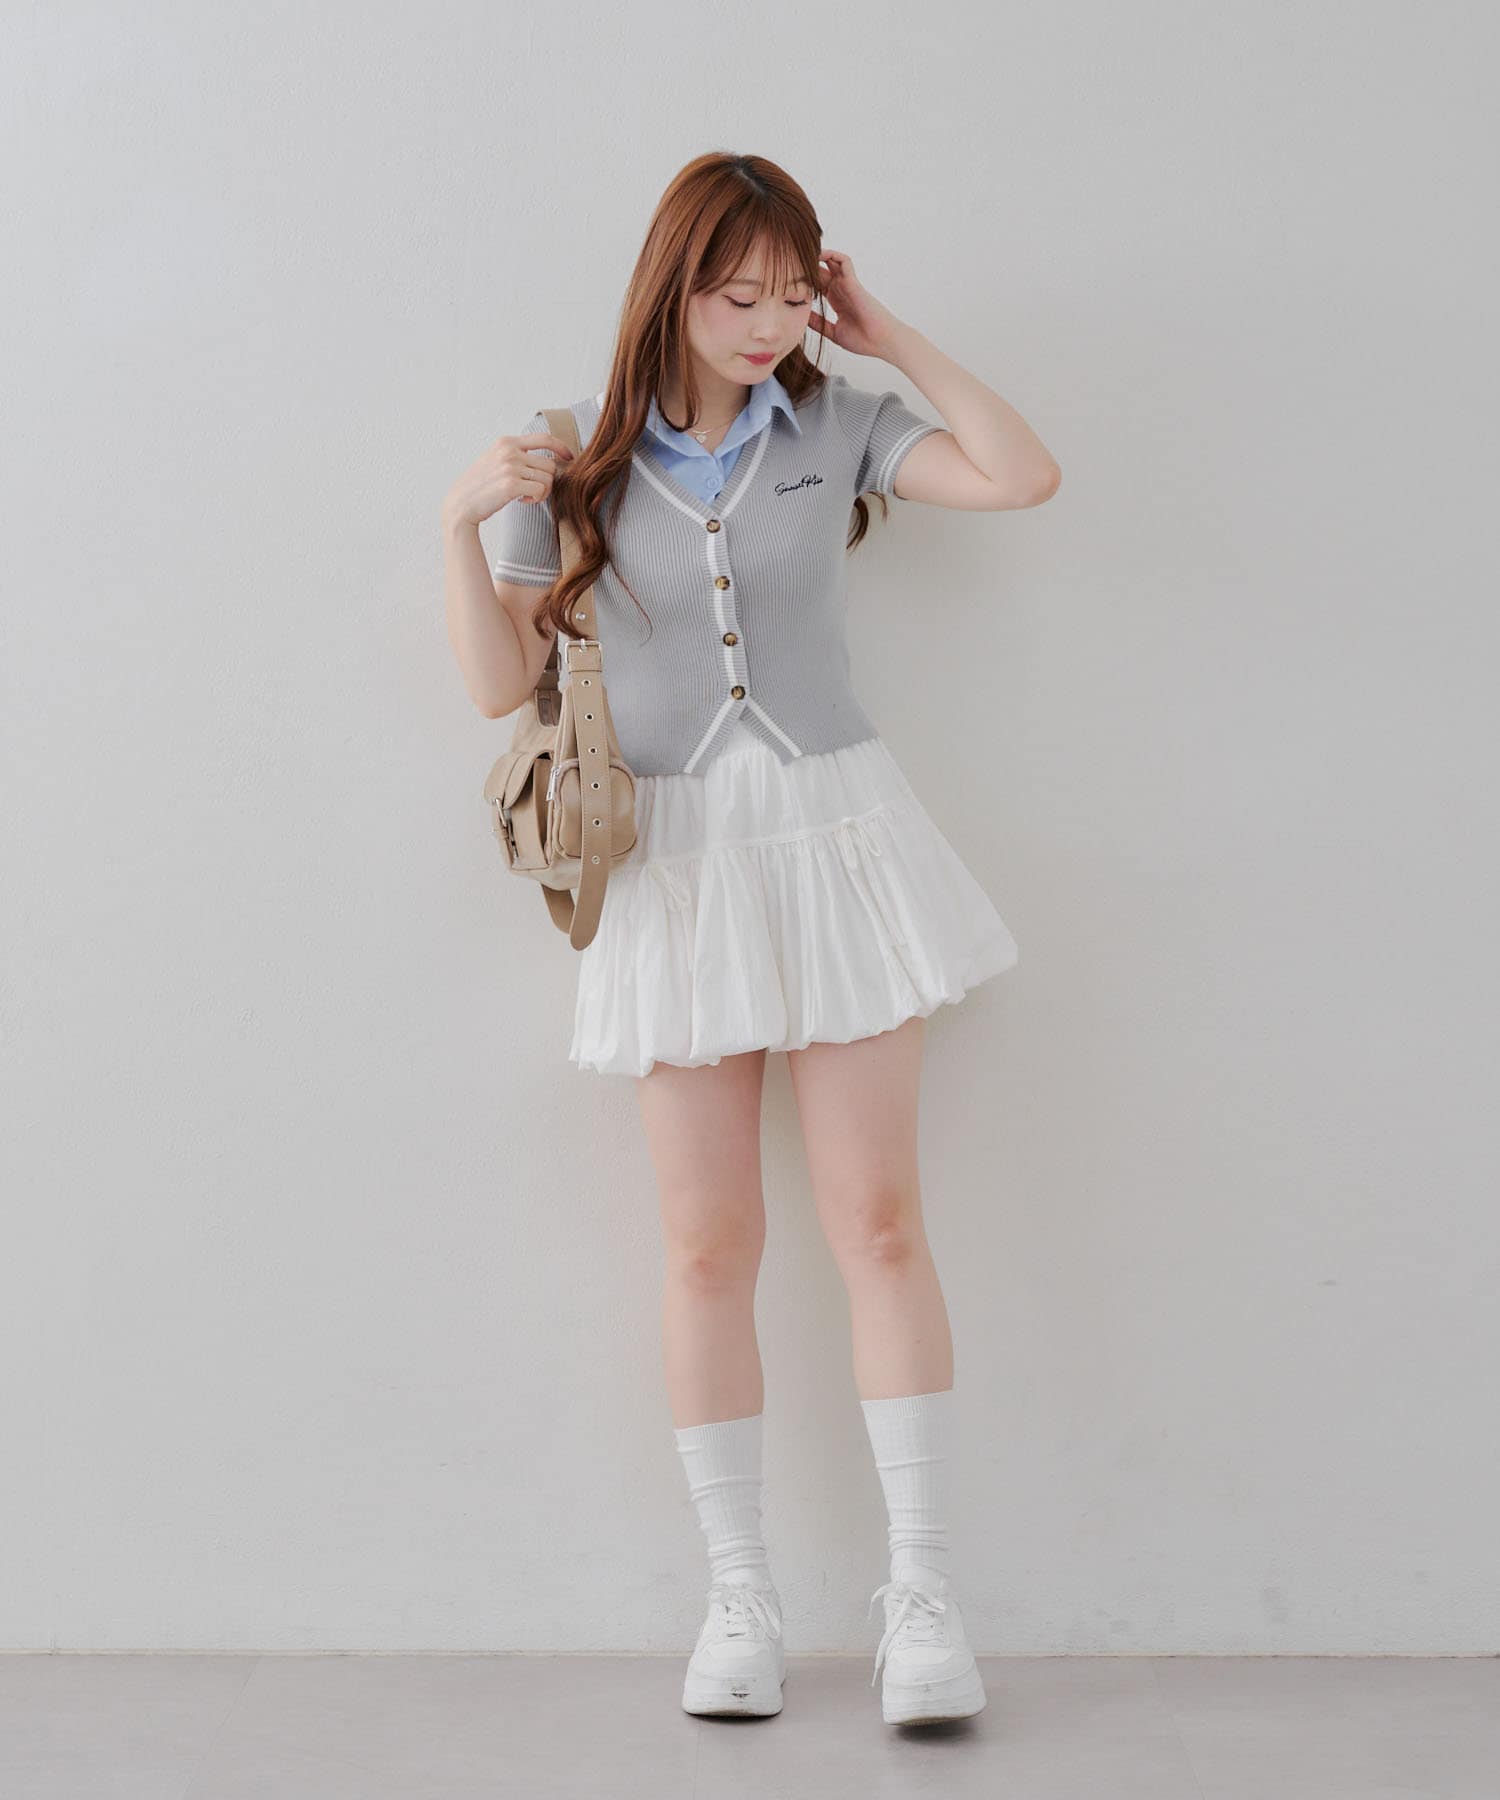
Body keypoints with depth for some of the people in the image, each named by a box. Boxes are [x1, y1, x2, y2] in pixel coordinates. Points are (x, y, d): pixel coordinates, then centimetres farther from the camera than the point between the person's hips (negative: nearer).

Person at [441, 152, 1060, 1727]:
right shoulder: (580, 457, 3)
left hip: (833, 834, 0)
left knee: (878, 1220, -2)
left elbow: (1023, 476, -7)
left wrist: (892, 340, -2)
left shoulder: (834, 426, 4)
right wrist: (463, 521, -12)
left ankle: (922, 1595, 6)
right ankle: (739, 1599, 14)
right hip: (675, 858, 0)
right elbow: (500, 681, 3)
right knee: (707, 1242, 2)